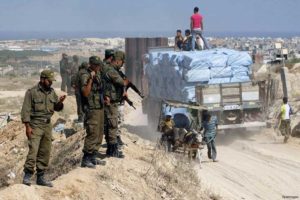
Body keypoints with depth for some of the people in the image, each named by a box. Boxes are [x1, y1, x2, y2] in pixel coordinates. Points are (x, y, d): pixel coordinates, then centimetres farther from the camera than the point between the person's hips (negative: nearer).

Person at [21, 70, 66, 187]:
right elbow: (26, 110, -9)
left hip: (48, 125, 6)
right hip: (35, 125, -6)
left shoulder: (52, 92, 12)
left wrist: (60, 102, -6)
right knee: (33, 150, -15)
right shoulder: (32, 92, -7)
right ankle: (27, 176, -9)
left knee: (45, 152, 6)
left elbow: (57, 108, 17)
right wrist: (27, 127, -15)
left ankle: (40, 177, 14)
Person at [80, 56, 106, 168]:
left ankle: (93, 158, 20)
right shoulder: (85, 75, -14)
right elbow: (85, 93, -24)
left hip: (100, 108, 9)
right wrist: (90, 79, -29)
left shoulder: (98, 74, 13)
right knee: (92, 134, -10)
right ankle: (85, 160, -4)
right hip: (92, 109, -9)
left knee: (99, 135, 12)